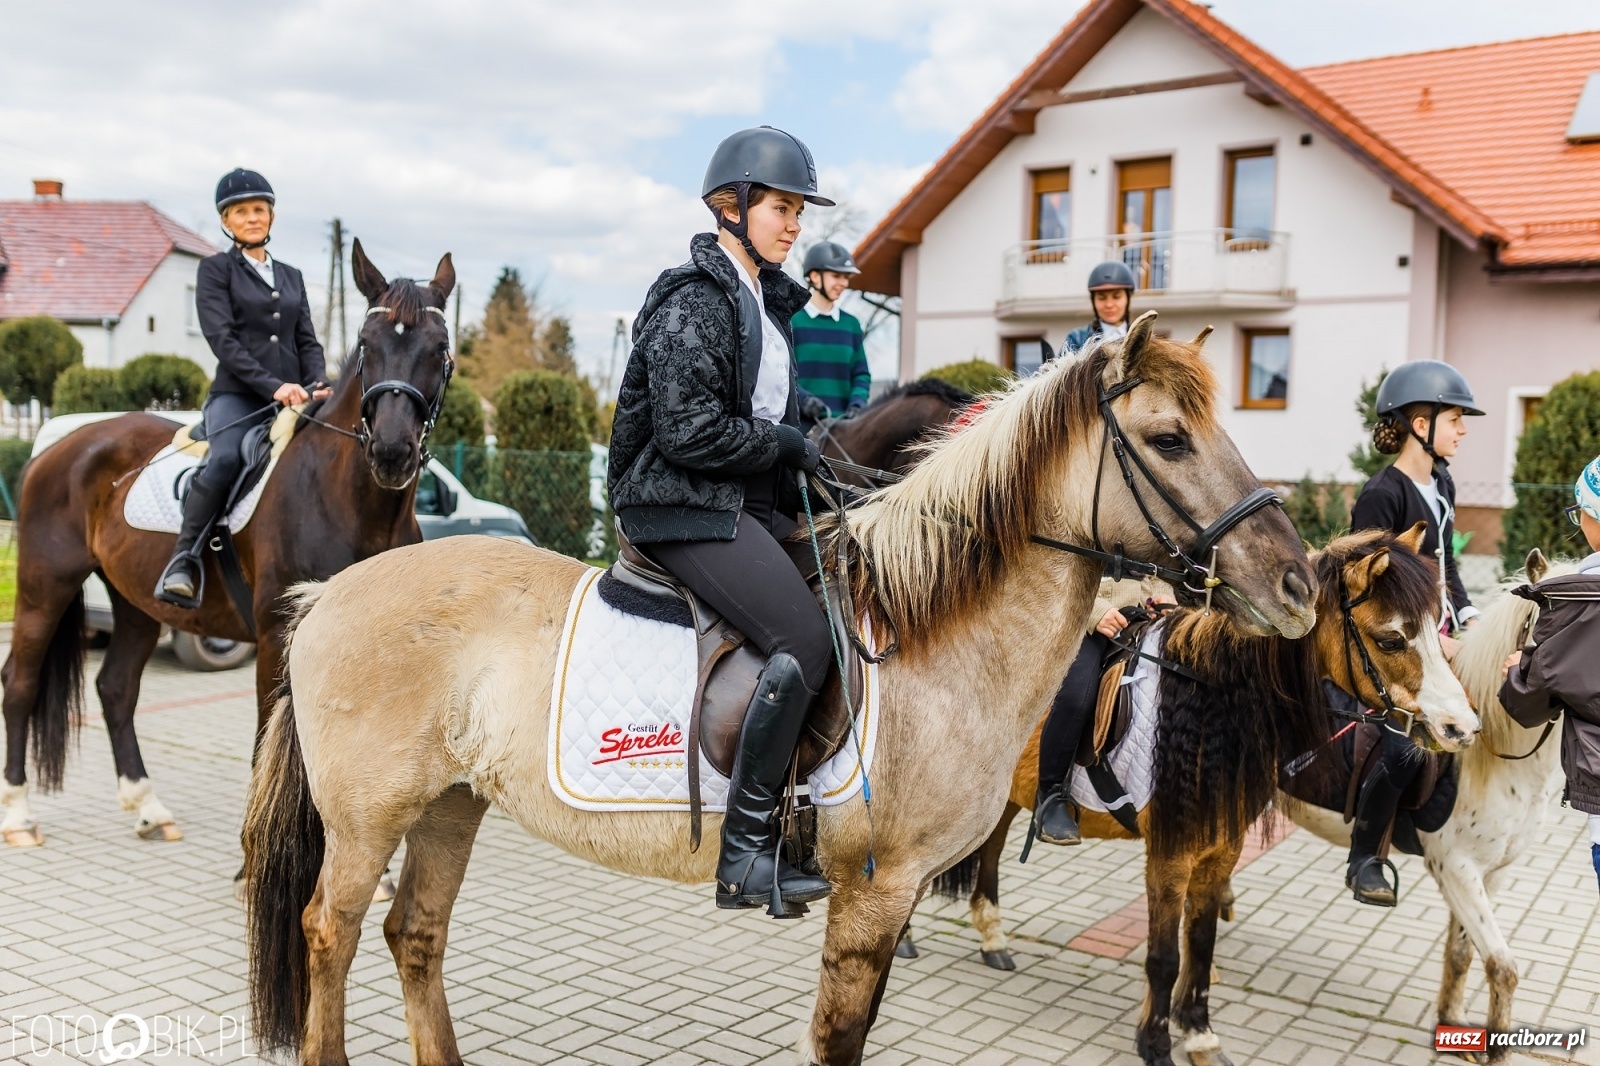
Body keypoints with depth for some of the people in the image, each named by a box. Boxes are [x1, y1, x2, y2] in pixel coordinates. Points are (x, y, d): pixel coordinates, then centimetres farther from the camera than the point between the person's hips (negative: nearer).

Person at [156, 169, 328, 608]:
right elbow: (223, 340, -5)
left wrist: (317, 385, -5)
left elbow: (308, 341, 17)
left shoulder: (292, 277, 23)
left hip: (294, 399, 5)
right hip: (237, 395, -5)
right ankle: (184, 562, -24)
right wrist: (272, 385, -17)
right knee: (225, 459, -34)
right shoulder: (215, 270, 8)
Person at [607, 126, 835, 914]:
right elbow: (689, 432, -20)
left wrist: (802, 444, 9)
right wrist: (785, 446, -10)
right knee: (804, 640, -22)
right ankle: (746, 855, -14)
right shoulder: (694, 300, -12)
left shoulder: (766, 298, 17)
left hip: (751, 501, 10)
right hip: (684, 505, -10)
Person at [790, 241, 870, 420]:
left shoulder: (851, 324, 14)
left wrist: (858, 402, -6)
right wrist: (803, 398, -21)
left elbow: (861, 374, 14)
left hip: (842, 422, 5)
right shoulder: (791, 320, 1)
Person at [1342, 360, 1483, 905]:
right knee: (1405, 747, -17)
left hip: (1435, 633, 9)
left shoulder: (1442, 486, 12)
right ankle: (1363, 861, 0)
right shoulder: (1381, 493, -15)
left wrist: (1464, 612, 7)